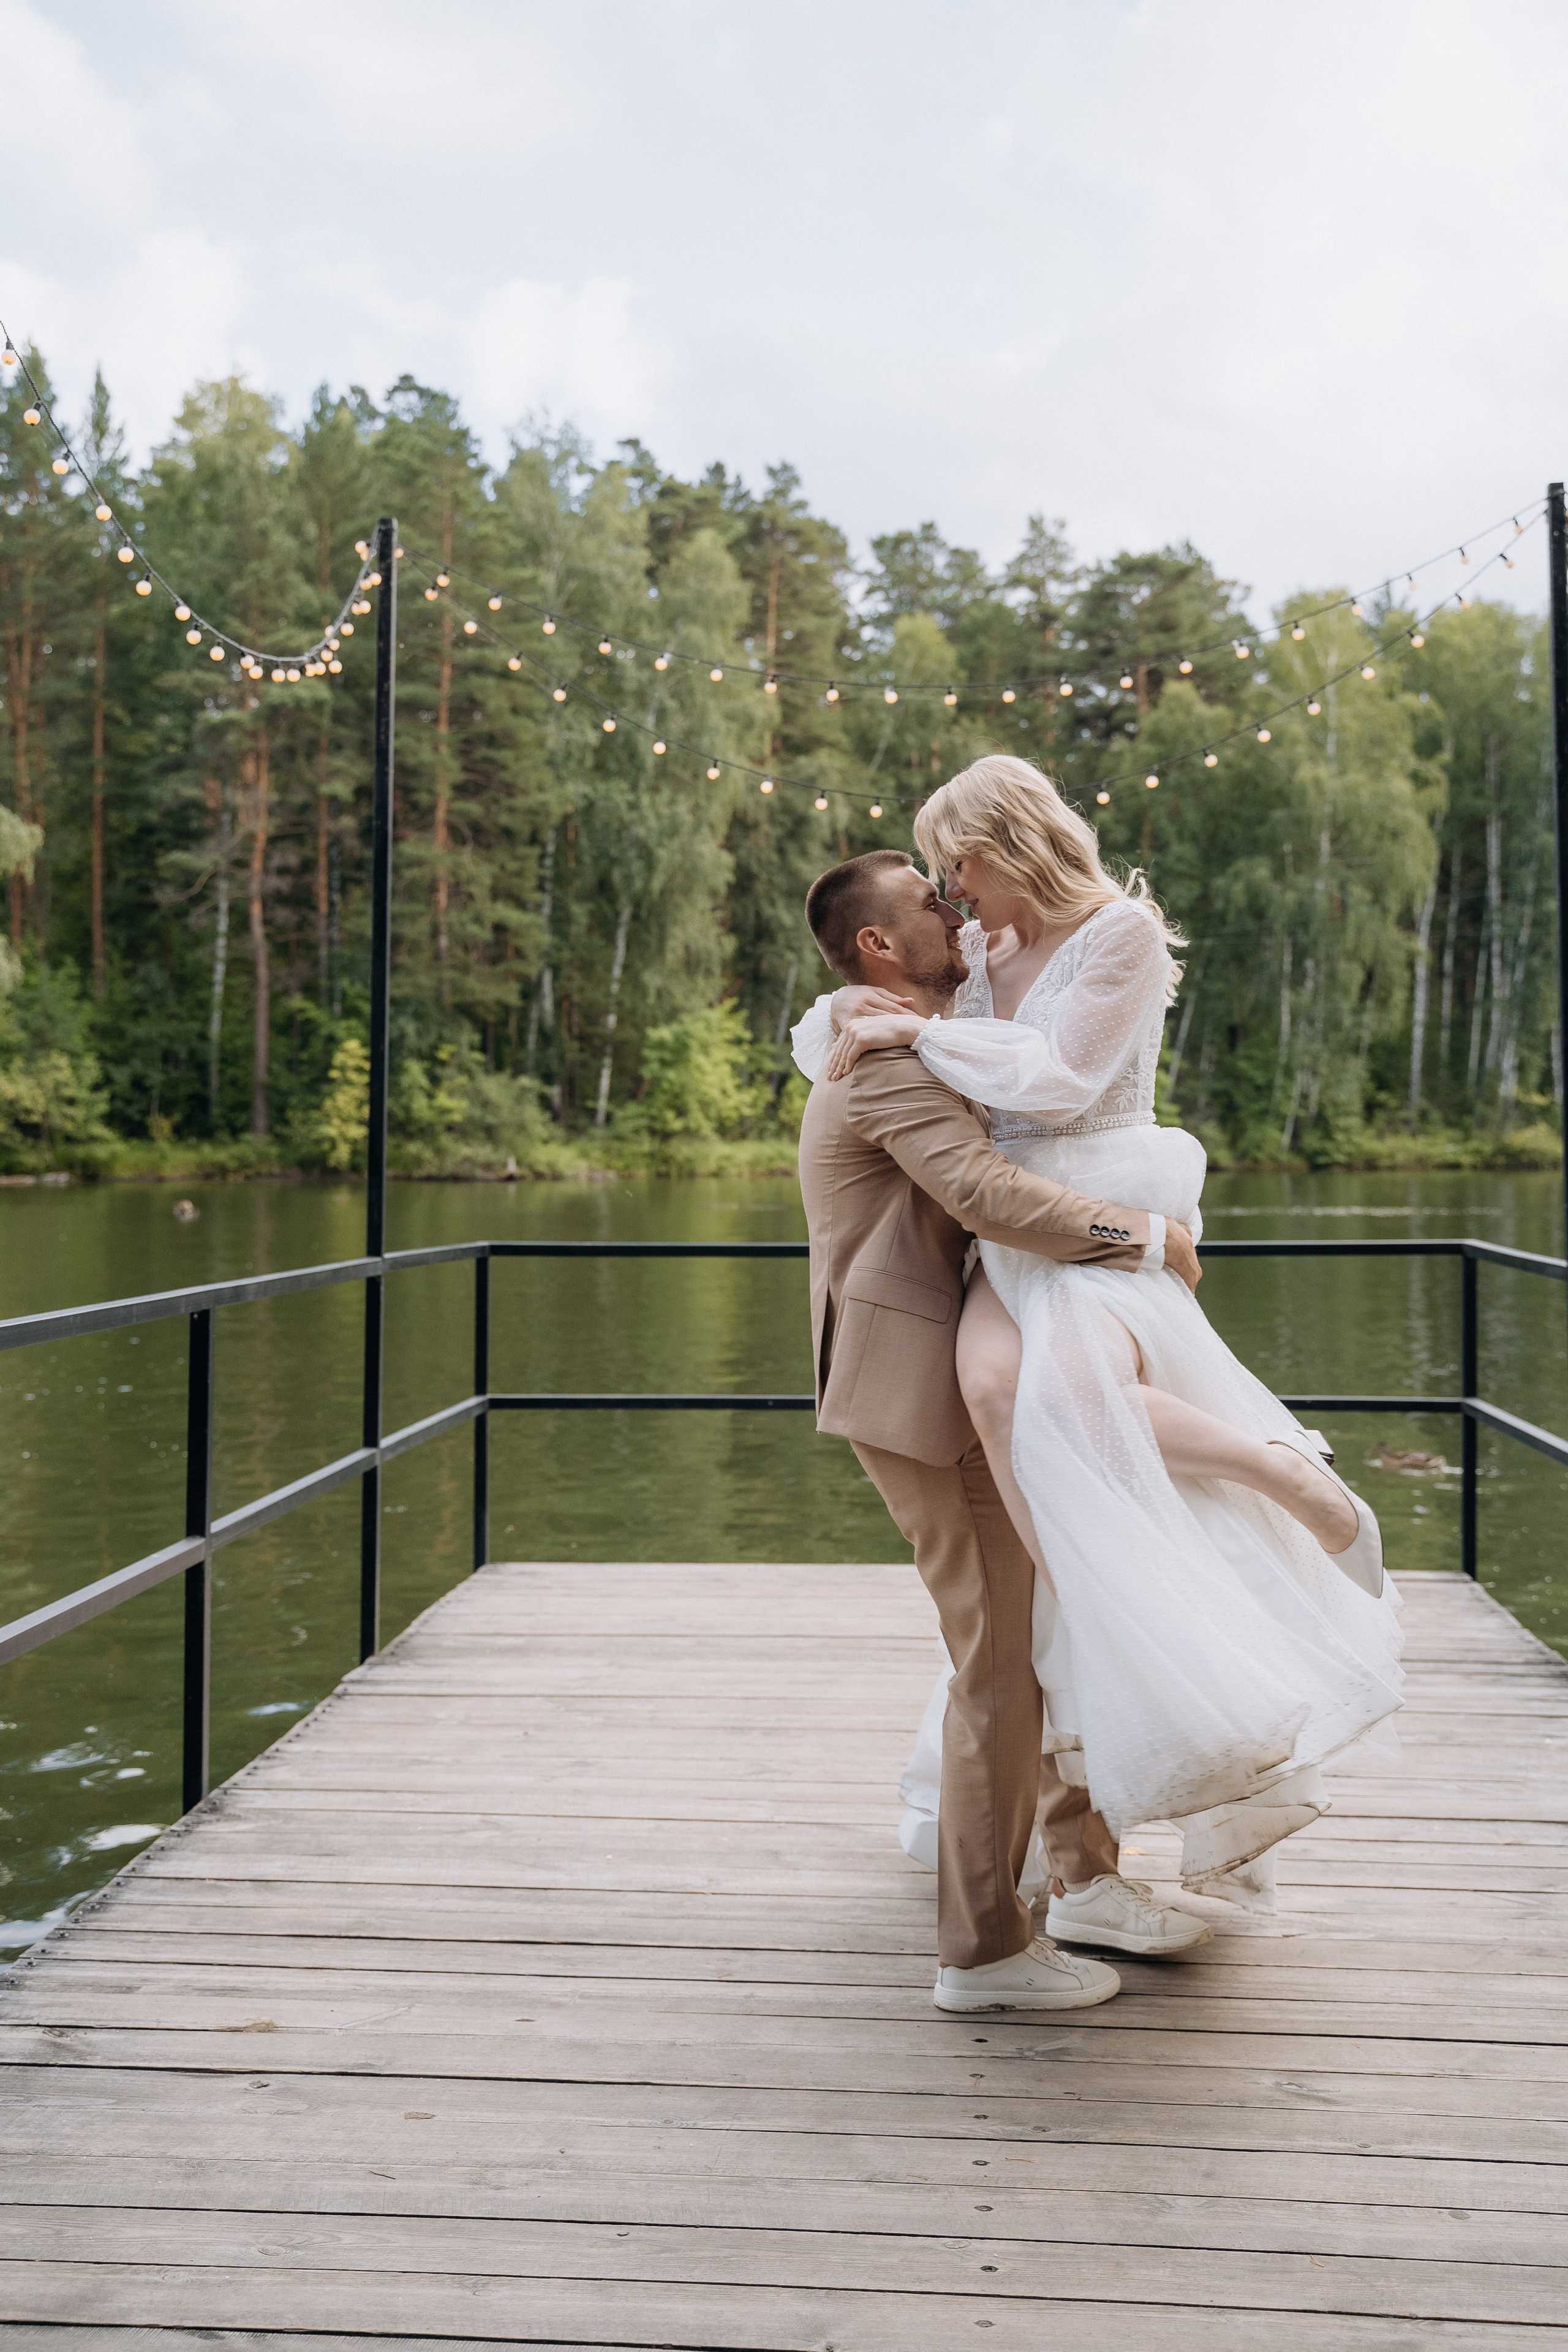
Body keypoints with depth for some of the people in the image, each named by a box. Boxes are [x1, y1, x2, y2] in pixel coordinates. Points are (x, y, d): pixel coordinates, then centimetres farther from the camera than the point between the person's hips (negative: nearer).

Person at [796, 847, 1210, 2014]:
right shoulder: (889, 1059, -16)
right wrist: (1150, 1238, -20)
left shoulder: (921, 1046, 18)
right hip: (921, 1394, -10)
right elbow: (988, 1192, -30)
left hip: (952, 1381, 10)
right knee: (1004, 1654, -5)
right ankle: (984, 1949, 6)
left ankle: (1085, 1873, 29)